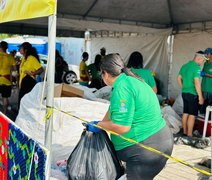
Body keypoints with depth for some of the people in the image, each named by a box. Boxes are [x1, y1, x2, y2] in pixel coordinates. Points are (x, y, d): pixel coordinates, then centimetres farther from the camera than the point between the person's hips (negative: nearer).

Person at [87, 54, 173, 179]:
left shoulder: (121, 88, -22)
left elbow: (121, 127, -24)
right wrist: (100, 124, 17)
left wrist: (99, 124, -8)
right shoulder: (128, 80, 8)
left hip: (148, 148, -10)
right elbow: (114, 109, 17)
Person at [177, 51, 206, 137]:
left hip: (184, 93, 8)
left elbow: (179, 78, 15)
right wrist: (200, 97, -17)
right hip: (192, 94, -8)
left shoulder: (184, 66, 9)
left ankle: (184, 132, 22)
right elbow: (197, 83, -21)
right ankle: (189, 135, 1)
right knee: (192, 115, -2)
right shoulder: (196, 67, -16)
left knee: (185, 113, 14)